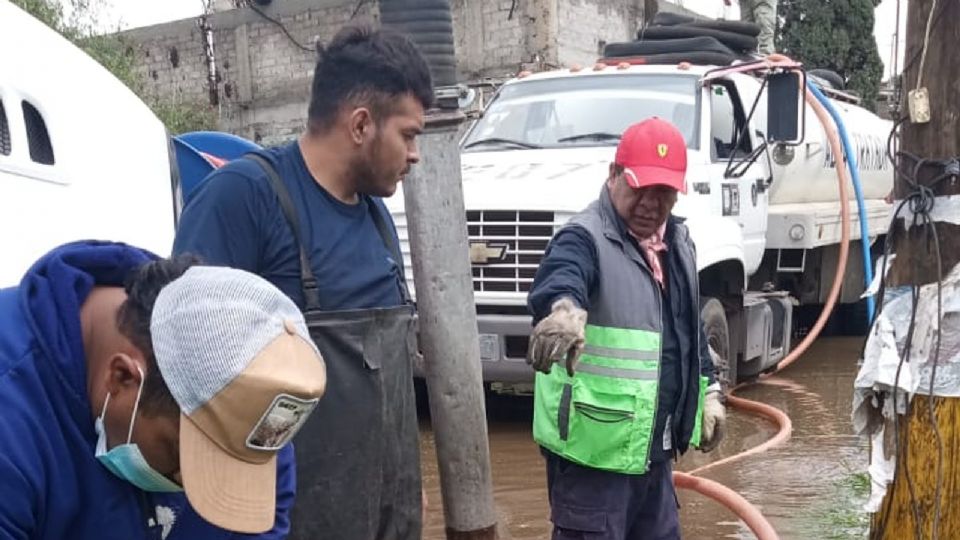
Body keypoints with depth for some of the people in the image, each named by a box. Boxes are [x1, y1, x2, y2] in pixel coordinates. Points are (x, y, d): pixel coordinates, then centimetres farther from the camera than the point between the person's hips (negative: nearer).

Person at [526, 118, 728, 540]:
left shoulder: (677, 243, 11)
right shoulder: (586, 237, -17)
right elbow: (560, 279, -40)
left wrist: (708, 391, 24)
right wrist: (564, 310, -62)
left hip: (654, 445, 9)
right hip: (594, 445, -8)